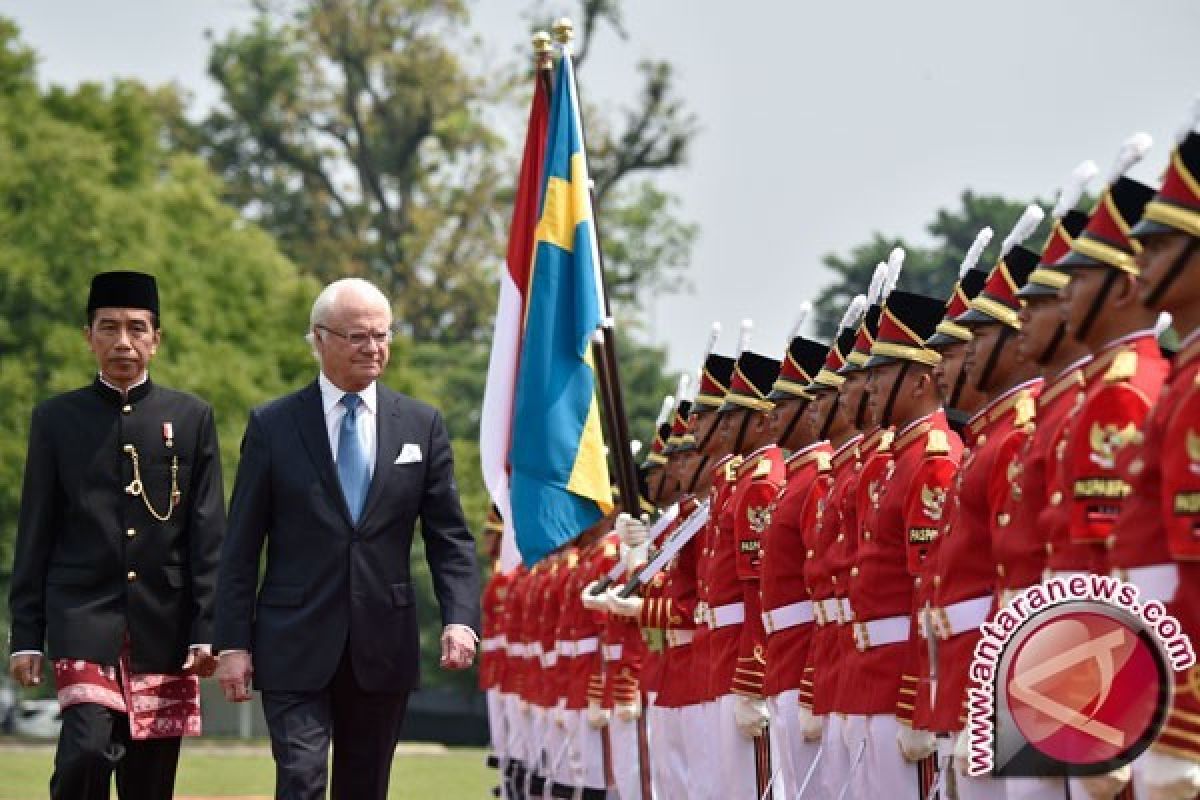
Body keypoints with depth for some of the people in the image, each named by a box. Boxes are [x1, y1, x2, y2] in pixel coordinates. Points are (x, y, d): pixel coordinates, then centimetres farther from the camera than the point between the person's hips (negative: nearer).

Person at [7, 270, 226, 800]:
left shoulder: (192, 418, 8)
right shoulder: (56, 418, 7)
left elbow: (208, 534, 5)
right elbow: (35, 536, 6)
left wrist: (207, 630, -3)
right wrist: (26, 636, 1)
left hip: (164, 625, 2)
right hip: (83, 617, -1)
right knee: (88, 749, -22)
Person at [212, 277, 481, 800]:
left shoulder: (422, 426, 7)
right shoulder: (272, 425, 1)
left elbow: (450, 537, 6)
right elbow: (241, 546, 2)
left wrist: (460, 619, -10)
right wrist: (232, 644, -4)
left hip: (383, 651, 3)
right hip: (295, 650, -3)